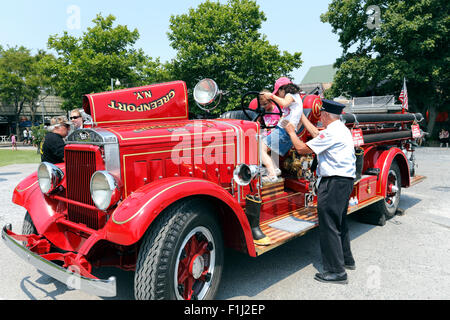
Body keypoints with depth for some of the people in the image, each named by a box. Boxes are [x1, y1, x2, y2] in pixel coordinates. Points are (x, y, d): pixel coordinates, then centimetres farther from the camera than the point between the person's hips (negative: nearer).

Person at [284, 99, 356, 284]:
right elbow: (316, 134, 26)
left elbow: (302, 148, -15)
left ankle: (336, 271, 3)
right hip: (345, 181, 11)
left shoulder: (331, 132, -17)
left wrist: (291, 132, 1)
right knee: (339, 222, 22)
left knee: (328, 225, -4)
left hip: (334, 182, -11)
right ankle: (346, 259, 36)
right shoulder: (342, 129, 14)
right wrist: (301, 117, 32)